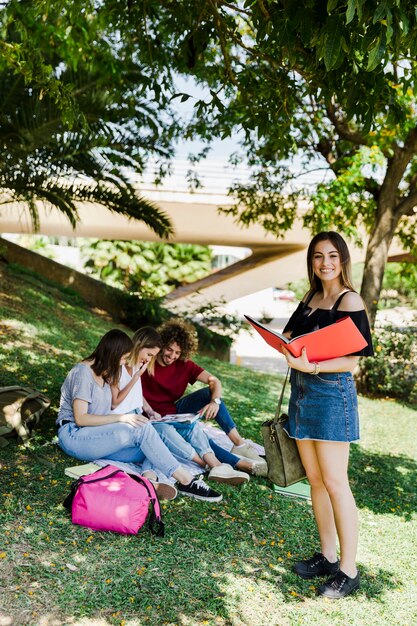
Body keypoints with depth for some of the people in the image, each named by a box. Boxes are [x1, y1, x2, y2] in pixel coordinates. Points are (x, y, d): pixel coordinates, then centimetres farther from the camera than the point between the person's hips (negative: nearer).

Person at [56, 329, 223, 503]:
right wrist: (121, 418, -24)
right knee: (141, 429, -27)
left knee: (149, 451, -18)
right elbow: (80, 418, -19)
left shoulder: (103, 373, 16)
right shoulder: (82, 373, -13)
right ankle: (185, 480, -25)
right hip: (73, 435, -9)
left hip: (95, 437, 9)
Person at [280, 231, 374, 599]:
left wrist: (311, 366, -27)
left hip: (332, 392, -7)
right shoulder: (310, 298, 13)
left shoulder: (350, 301, -9)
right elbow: (291, 337, 16)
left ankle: (348, 571, 9)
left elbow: (351, 360, -14)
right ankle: (327, 557, 25)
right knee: (315, 480, 12)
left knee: (334, 483, -3)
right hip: (302, 391, 7)